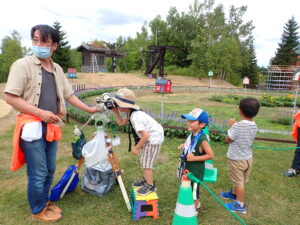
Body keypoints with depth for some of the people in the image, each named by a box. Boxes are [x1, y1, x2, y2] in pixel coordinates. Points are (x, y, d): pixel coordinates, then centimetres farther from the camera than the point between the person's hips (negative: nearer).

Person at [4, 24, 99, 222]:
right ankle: (38, 210, 26)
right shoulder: (23, 65, -8)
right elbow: (10, 97, -12)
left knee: (50, 170, 17)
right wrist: (41, 113, -18)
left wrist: (88, 109, 18)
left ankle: (44, 201, 38)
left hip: (51, 127, 6)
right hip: (32, 127, -6)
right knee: (38, 173, 4)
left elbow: (69, 94, 17)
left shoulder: (57, 69, 11)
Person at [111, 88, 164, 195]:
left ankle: (150, 186, 16)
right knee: (144, 160, 20)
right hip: (150, 137, 10)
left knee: (146, 163, -1)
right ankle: (146, 179, 37)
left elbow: (145, 135, -29)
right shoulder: (130, 113, 0)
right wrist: (115, 112, 1)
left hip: (154, 138, -10)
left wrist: (136, 148, -17)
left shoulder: (135, 117, -29)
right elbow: (121, 123, 11)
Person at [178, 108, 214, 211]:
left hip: (196, 170, -8)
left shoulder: (202, 139, -28)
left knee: (193, 189, 13)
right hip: (188, 168, 8)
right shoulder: (192, 134, -4)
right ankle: (197, 204, 50)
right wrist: (183, 146, -3)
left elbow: (211, 155, -24)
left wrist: (194, 158, -27)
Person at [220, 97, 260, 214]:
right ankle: (233, 193, 50)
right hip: (248, 157, 7)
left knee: (239, 182, 10)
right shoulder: (254, 126, -6)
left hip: (237, 159, -7)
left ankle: (240, 205, 27)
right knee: (238, 179, 27)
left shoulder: (237, 126, -29)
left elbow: (227, 140, -14)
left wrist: (232, 126, -5)